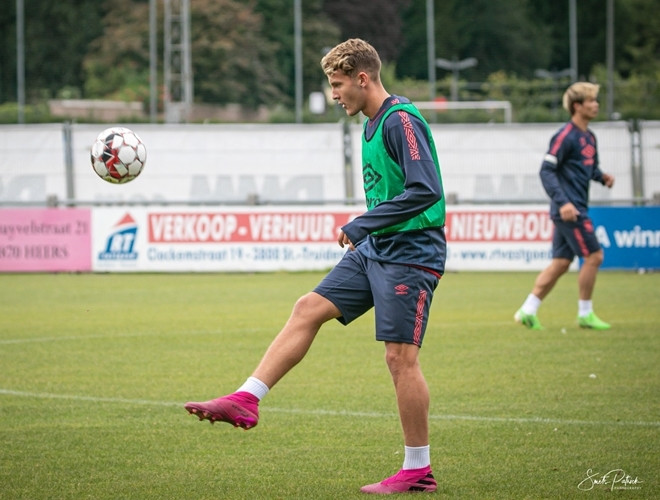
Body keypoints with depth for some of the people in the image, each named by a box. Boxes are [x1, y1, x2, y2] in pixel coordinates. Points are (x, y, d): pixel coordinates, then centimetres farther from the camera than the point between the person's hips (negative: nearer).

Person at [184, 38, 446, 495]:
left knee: (400, 356, -7)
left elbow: (425, 190, -24)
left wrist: (362, 225, -21)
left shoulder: (402, 121, -16)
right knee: (308, 309, 3)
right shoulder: (373, 125, 14)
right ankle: (246, 401, 2)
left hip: (410, 255, -10)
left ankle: (418, 471, 1)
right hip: (375, 251, 10)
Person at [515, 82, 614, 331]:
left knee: (560, 263, 8)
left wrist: (602, 177, 4)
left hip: (577, 209, 9)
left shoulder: (589, 137, 14)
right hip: (569, 209, -9)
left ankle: (527, 310, 11)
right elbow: (546, 171, -17)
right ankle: (585, 314, 3)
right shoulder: (565, 136, -13)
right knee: (593, 256, -7)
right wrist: (562, 202, -25)